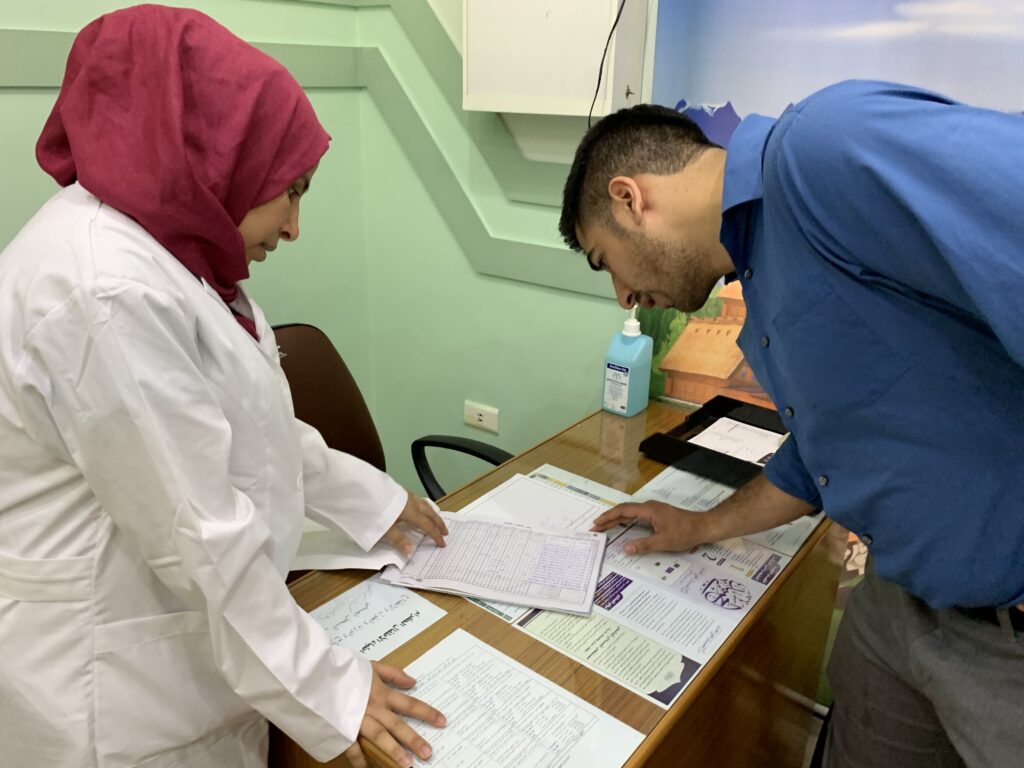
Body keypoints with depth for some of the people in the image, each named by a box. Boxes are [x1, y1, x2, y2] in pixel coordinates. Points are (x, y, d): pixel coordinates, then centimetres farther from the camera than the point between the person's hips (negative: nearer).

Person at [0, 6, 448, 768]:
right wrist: (325, 688, -16)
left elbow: (244, 425, 11)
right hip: (115, 679, -8)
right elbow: (198, 535, -26)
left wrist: (369, 498, 13)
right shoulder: (107, 290, -28)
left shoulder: (155, 246, 3)